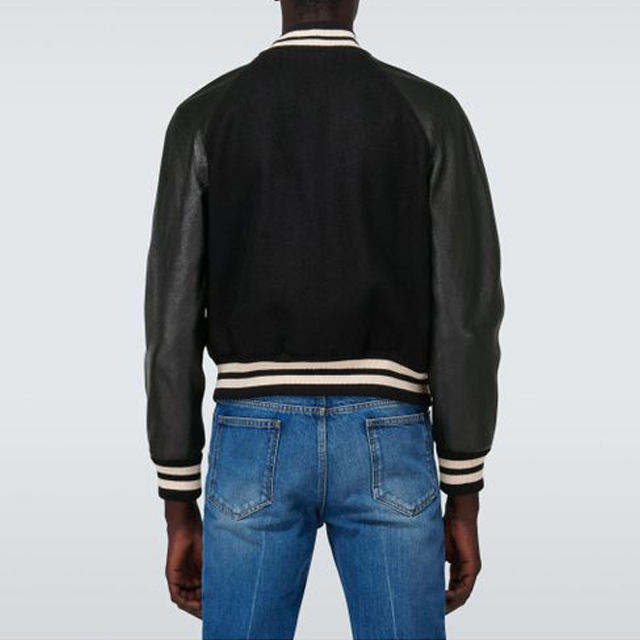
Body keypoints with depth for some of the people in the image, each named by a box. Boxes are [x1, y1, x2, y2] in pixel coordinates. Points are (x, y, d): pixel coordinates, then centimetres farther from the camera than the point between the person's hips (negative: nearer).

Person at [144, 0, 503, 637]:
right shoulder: (432, 113, 1)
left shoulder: (203, 117, 3)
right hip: (387, 449, 0)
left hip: (257, 445, 1)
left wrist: (178, 506, 5)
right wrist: (464, 501, 1)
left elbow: (173, 321, -1)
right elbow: (466, 314, -5)